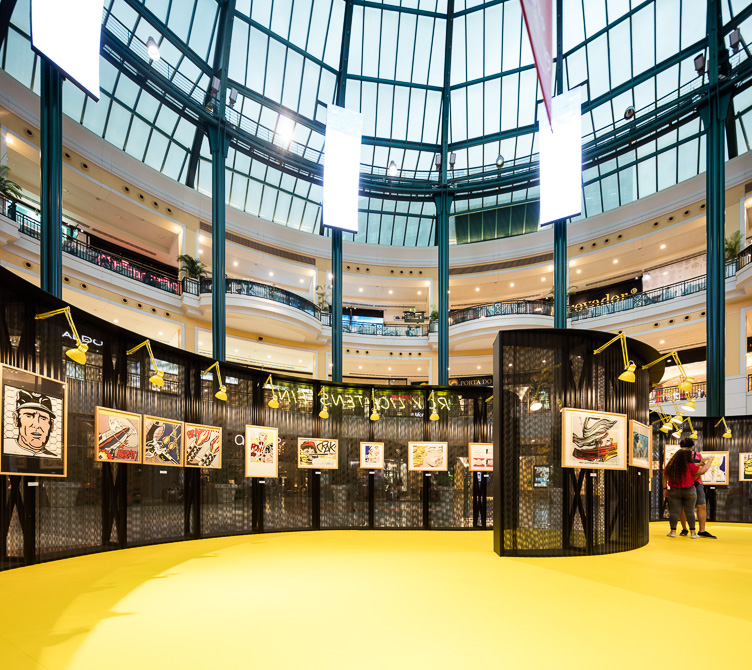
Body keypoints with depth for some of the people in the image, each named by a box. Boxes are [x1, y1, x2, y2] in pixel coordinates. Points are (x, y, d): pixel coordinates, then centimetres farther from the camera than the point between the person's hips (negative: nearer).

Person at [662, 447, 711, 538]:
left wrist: (665, 488, 13)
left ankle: (673, 531, 6)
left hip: (674, 492, 2)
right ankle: (693, 533, 8)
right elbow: (702, 470, -9)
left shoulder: (670, 466, -4)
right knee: (690, 511, 5)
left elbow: (664, 477, 3)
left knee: (674, 511, 5)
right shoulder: (690, 466, -15)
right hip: (689, 491, -2)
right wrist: (707, 465, 11)